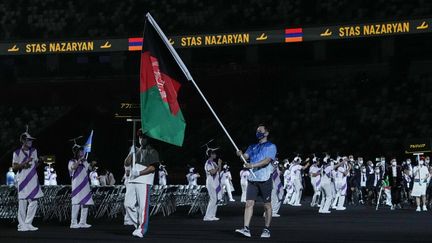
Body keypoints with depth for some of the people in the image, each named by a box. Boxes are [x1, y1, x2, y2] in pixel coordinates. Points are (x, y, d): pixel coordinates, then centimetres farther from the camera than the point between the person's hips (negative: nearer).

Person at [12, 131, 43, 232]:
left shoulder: (34, 151, 15)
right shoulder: (17, 153, 0)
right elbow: (14, 167, -3)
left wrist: (39, 161, 0)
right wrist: (24, 164, -16)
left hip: (33, 180, 5)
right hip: (23, 180, -5)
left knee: (33, 202, 0)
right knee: (22, 202, -5)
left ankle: (28, 223, 7)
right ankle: (21, 225, 0)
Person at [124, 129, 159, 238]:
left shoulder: (152, 152, 4)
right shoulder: (136, 151, 24)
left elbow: (152, 167, -7)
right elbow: (126, 164, 17)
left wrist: (139, 173, -14)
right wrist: (131, 153, 1)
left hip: (144, 182, -7)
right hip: (132, 182, 7)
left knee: (143, 206, -11)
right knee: (128, 204, 2)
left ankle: (141, 230, -11)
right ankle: (138, 224, 14)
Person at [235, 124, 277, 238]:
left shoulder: (271, 146, 2)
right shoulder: (252, 147, 20)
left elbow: (267, 161, -12)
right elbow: (246, 156, 6)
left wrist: (252, 165, -23)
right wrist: (241, 154, -18)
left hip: (265, 179, -4)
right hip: (252, 179, 5)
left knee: (267, 205, 1)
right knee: (249, 203, -6)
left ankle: (266, 230, 9)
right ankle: (246, 229, -12)